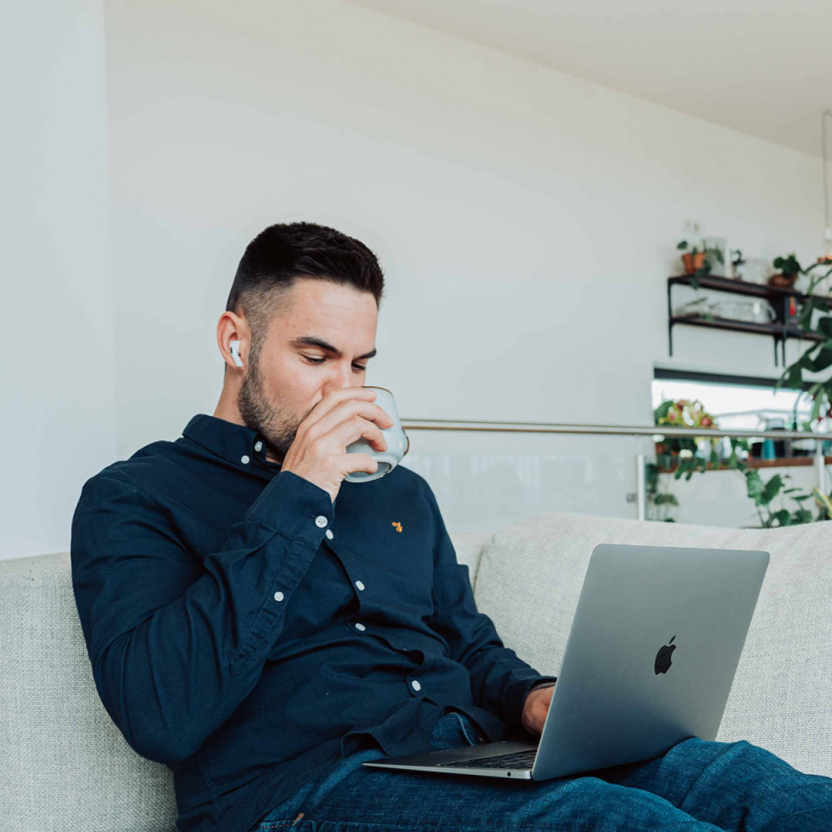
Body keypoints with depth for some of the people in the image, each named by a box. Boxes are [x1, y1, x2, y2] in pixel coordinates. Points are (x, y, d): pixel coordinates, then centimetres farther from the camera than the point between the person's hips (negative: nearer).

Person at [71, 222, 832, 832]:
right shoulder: (130, 500, 3)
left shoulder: (399, 490, 22)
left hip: (478, 757, 7)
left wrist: (533, 698, 1)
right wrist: (297, 496, -14)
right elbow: (161, 716, -14)